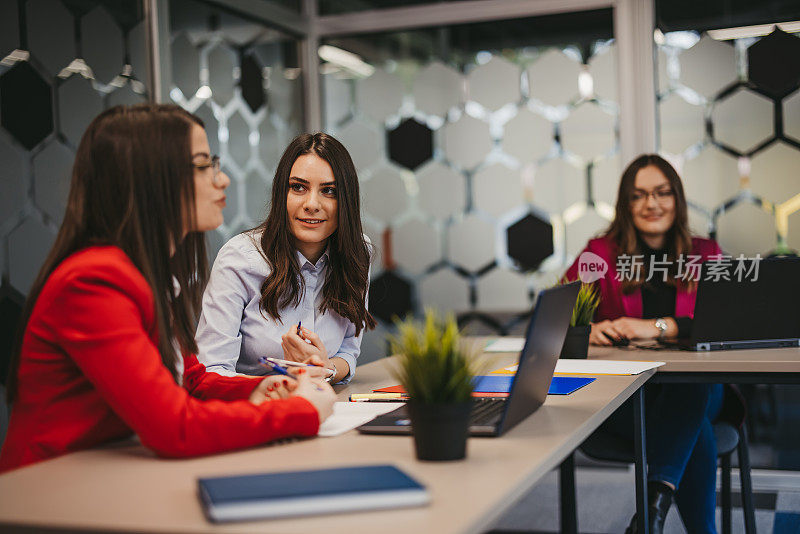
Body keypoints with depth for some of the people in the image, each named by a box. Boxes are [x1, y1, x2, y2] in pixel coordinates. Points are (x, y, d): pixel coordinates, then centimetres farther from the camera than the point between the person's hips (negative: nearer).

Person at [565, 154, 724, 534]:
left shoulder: (705, 255, 12)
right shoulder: (601, 253, 10)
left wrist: (658, 326, -24)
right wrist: (589, 328, -24)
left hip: (694, 385, 1)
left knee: (689, 392, -37)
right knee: (693, 430, -34)